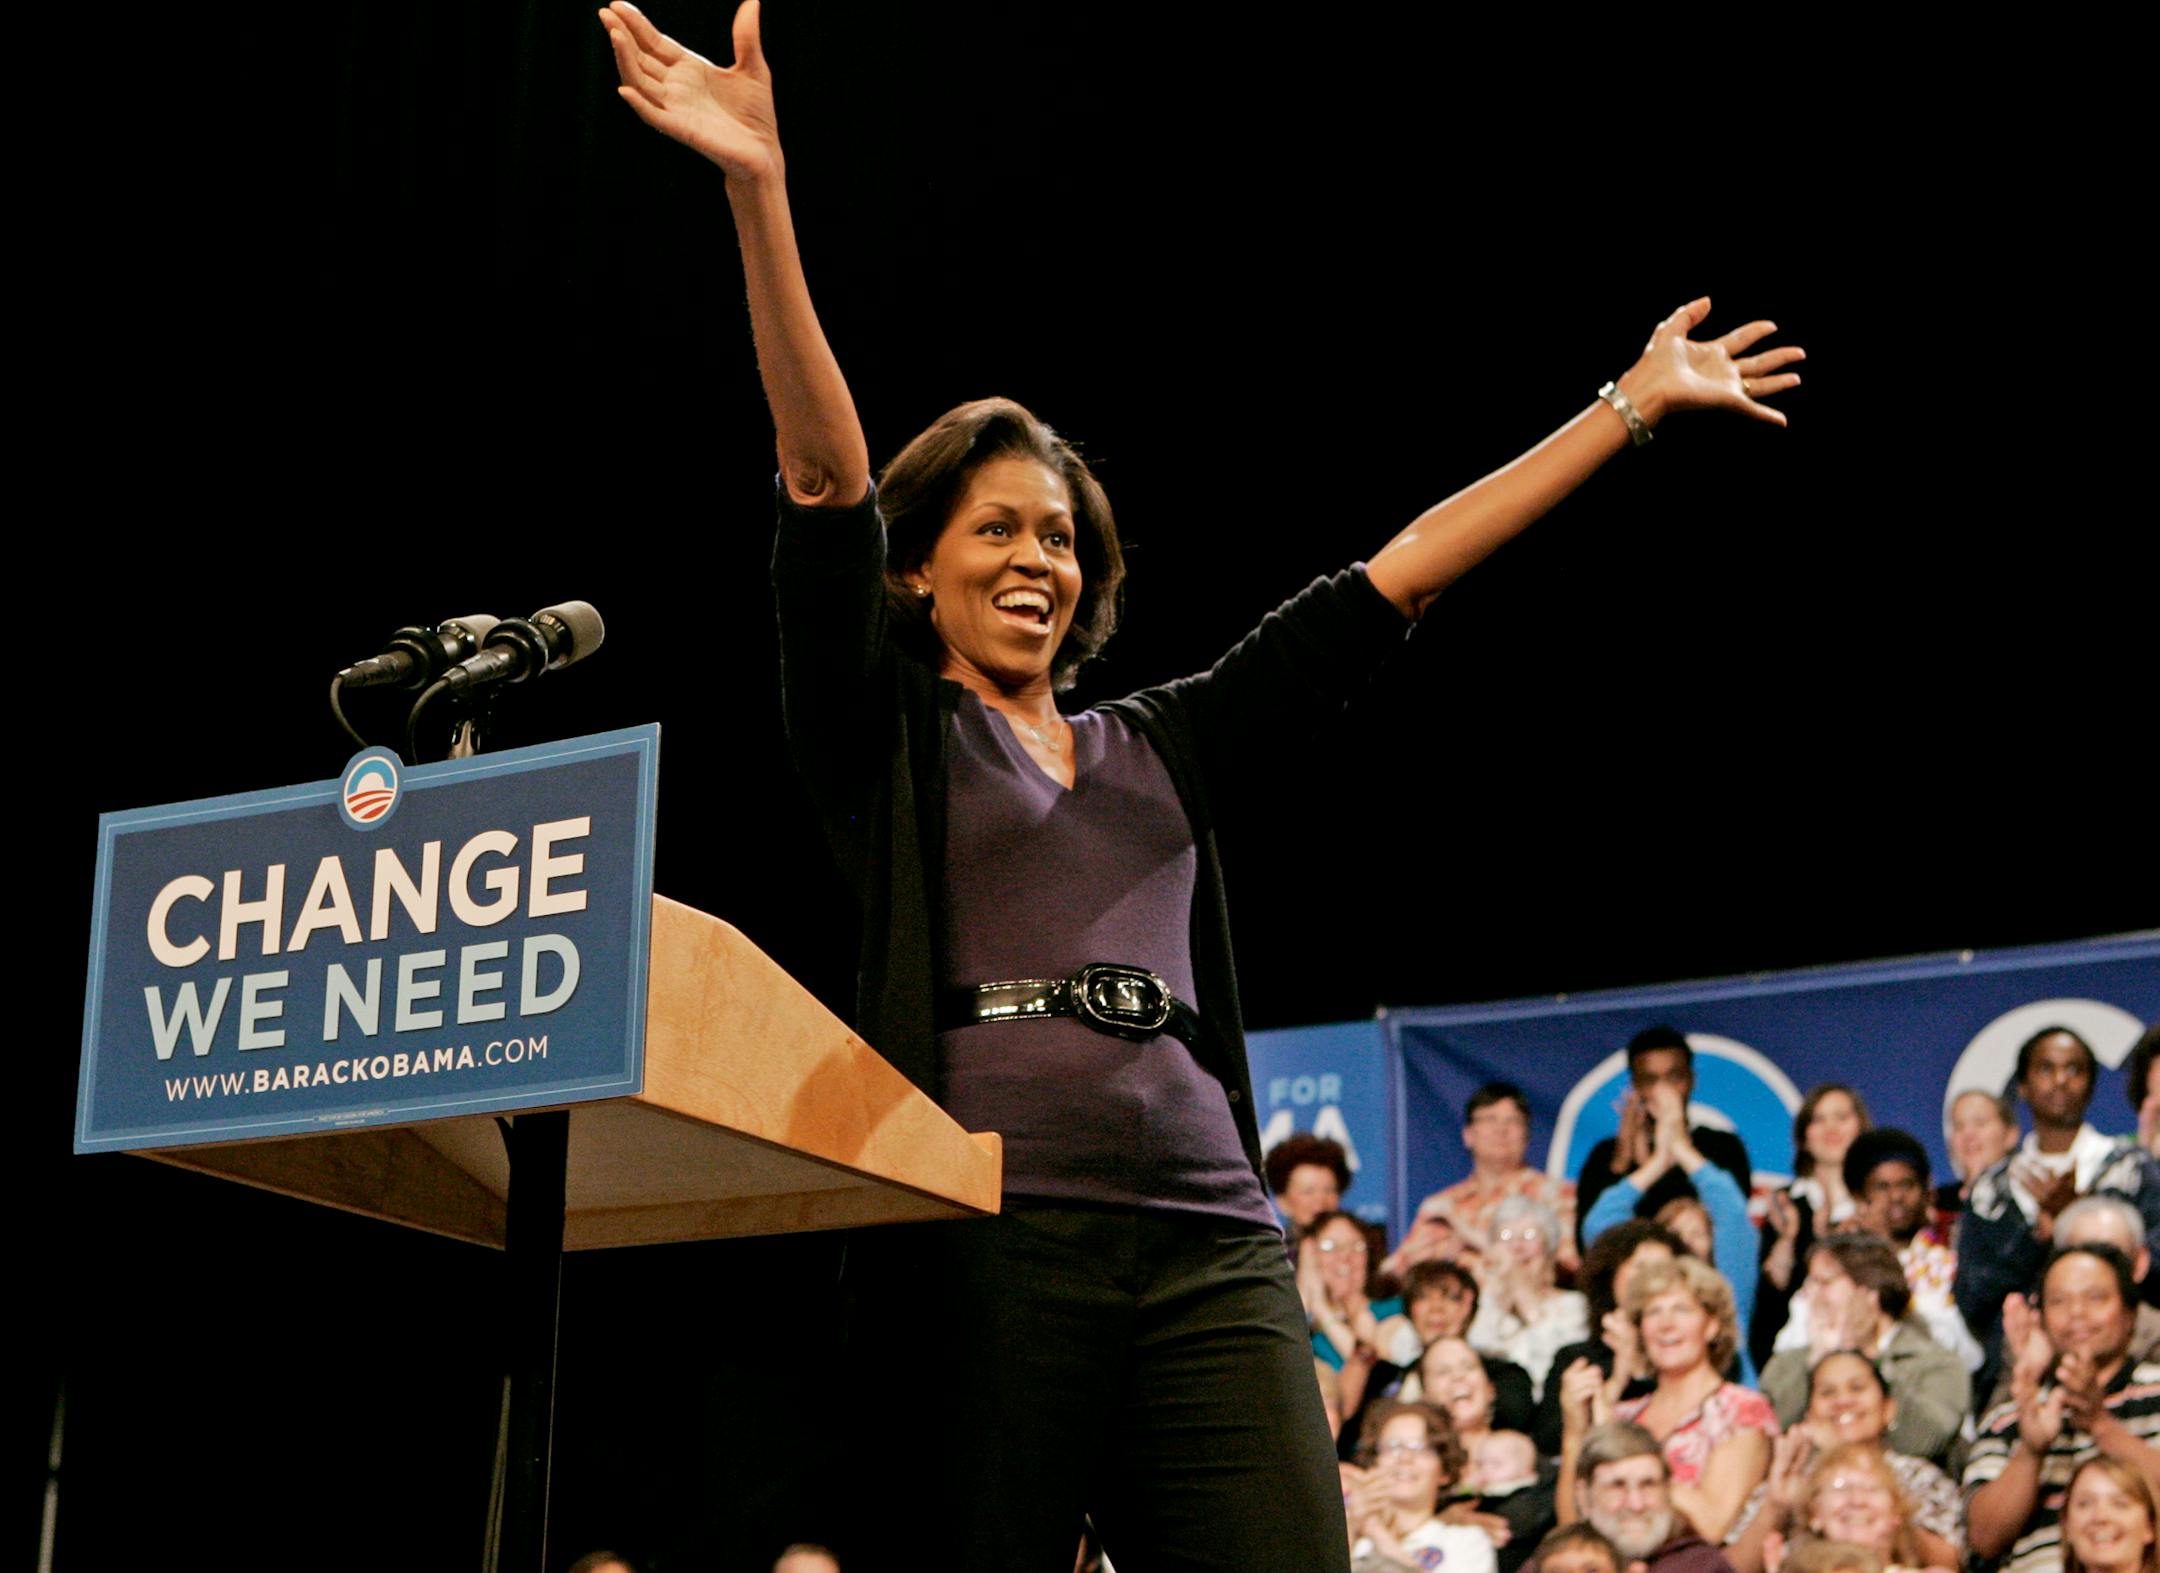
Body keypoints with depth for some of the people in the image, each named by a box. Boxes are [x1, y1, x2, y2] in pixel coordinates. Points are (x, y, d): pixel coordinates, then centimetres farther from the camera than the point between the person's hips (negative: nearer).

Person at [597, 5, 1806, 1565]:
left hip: (1207, 1243, 4)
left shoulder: (1164, 747, 23)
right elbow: (827, 473, -2)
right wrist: (759, 192, -15)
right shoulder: (887, 732, 11)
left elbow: (1400, 575, 24)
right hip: (976, 1242, -3)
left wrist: (1634, 403, 25)